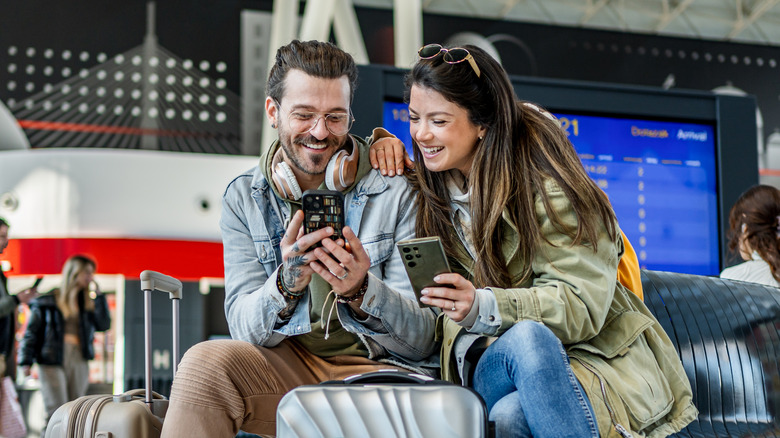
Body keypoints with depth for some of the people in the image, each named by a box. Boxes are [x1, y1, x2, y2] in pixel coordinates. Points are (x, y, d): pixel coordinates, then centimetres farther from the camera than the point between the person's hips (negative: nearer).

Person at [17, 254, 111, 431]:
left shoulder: (87, 303, 15)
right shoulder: (48, 301, 2)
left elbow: (104, 325, 4)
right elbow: (32, 330, 1)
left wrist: (98, 295, 2)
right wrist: (26, 361, -7)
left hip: (79, 361, 4)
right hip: (53, 361, -4)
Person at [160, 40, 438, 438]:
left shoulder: (397, 192, -4)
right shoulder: (243, 199, 4)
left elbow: (422, 340, -7)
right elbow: (244, 328, -3)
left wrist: (360, 291, -28)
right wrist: (286, 284, -26)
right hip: (286, 367, 3)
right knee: (206, 361, -27)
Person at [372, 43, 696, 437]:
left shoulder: (547, 184, -11)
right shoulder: (432, 185, 6)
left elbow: (581, 306, -18)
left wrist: (482, 306, -34)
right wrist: (383, 143, 1)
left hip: (594, 352, -3)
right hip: (495, 362, 3)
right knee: (523, 336, -36)